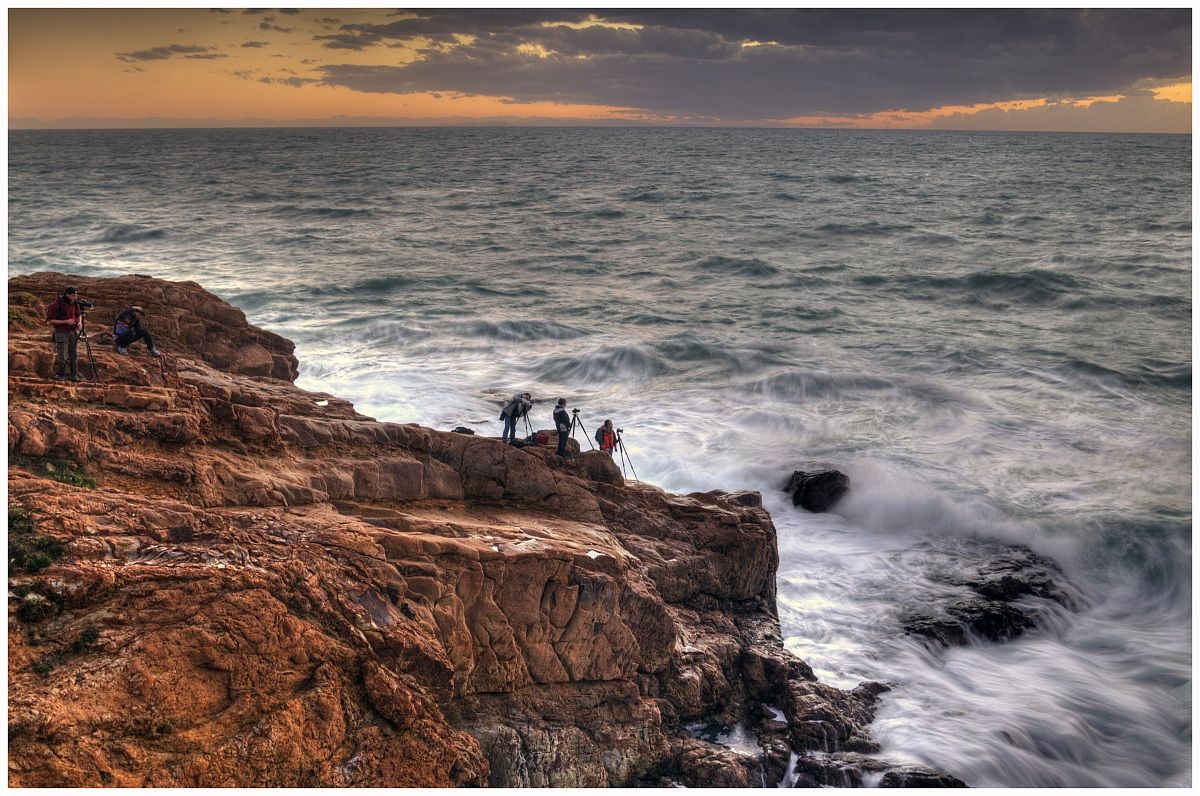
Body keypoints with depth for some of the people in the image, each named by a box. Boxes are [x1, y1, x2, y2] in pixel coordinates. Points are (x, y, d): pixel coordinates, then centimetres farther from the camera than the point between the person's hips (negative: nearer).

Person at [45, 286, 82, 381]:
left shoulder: (74, 304, 1)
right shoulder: (56, 304, -16)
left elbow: (78, 315, 19)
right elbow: (50, 320, -15)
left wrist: (79, 322, -3)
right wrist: (65, 322, -21)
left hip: (73, 331, 5)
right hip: (61, 333, -5)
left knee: (74, 354, 2)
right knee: (61, 355, -2)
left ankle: (74, 375, 6)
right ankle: (61, 375, 13)